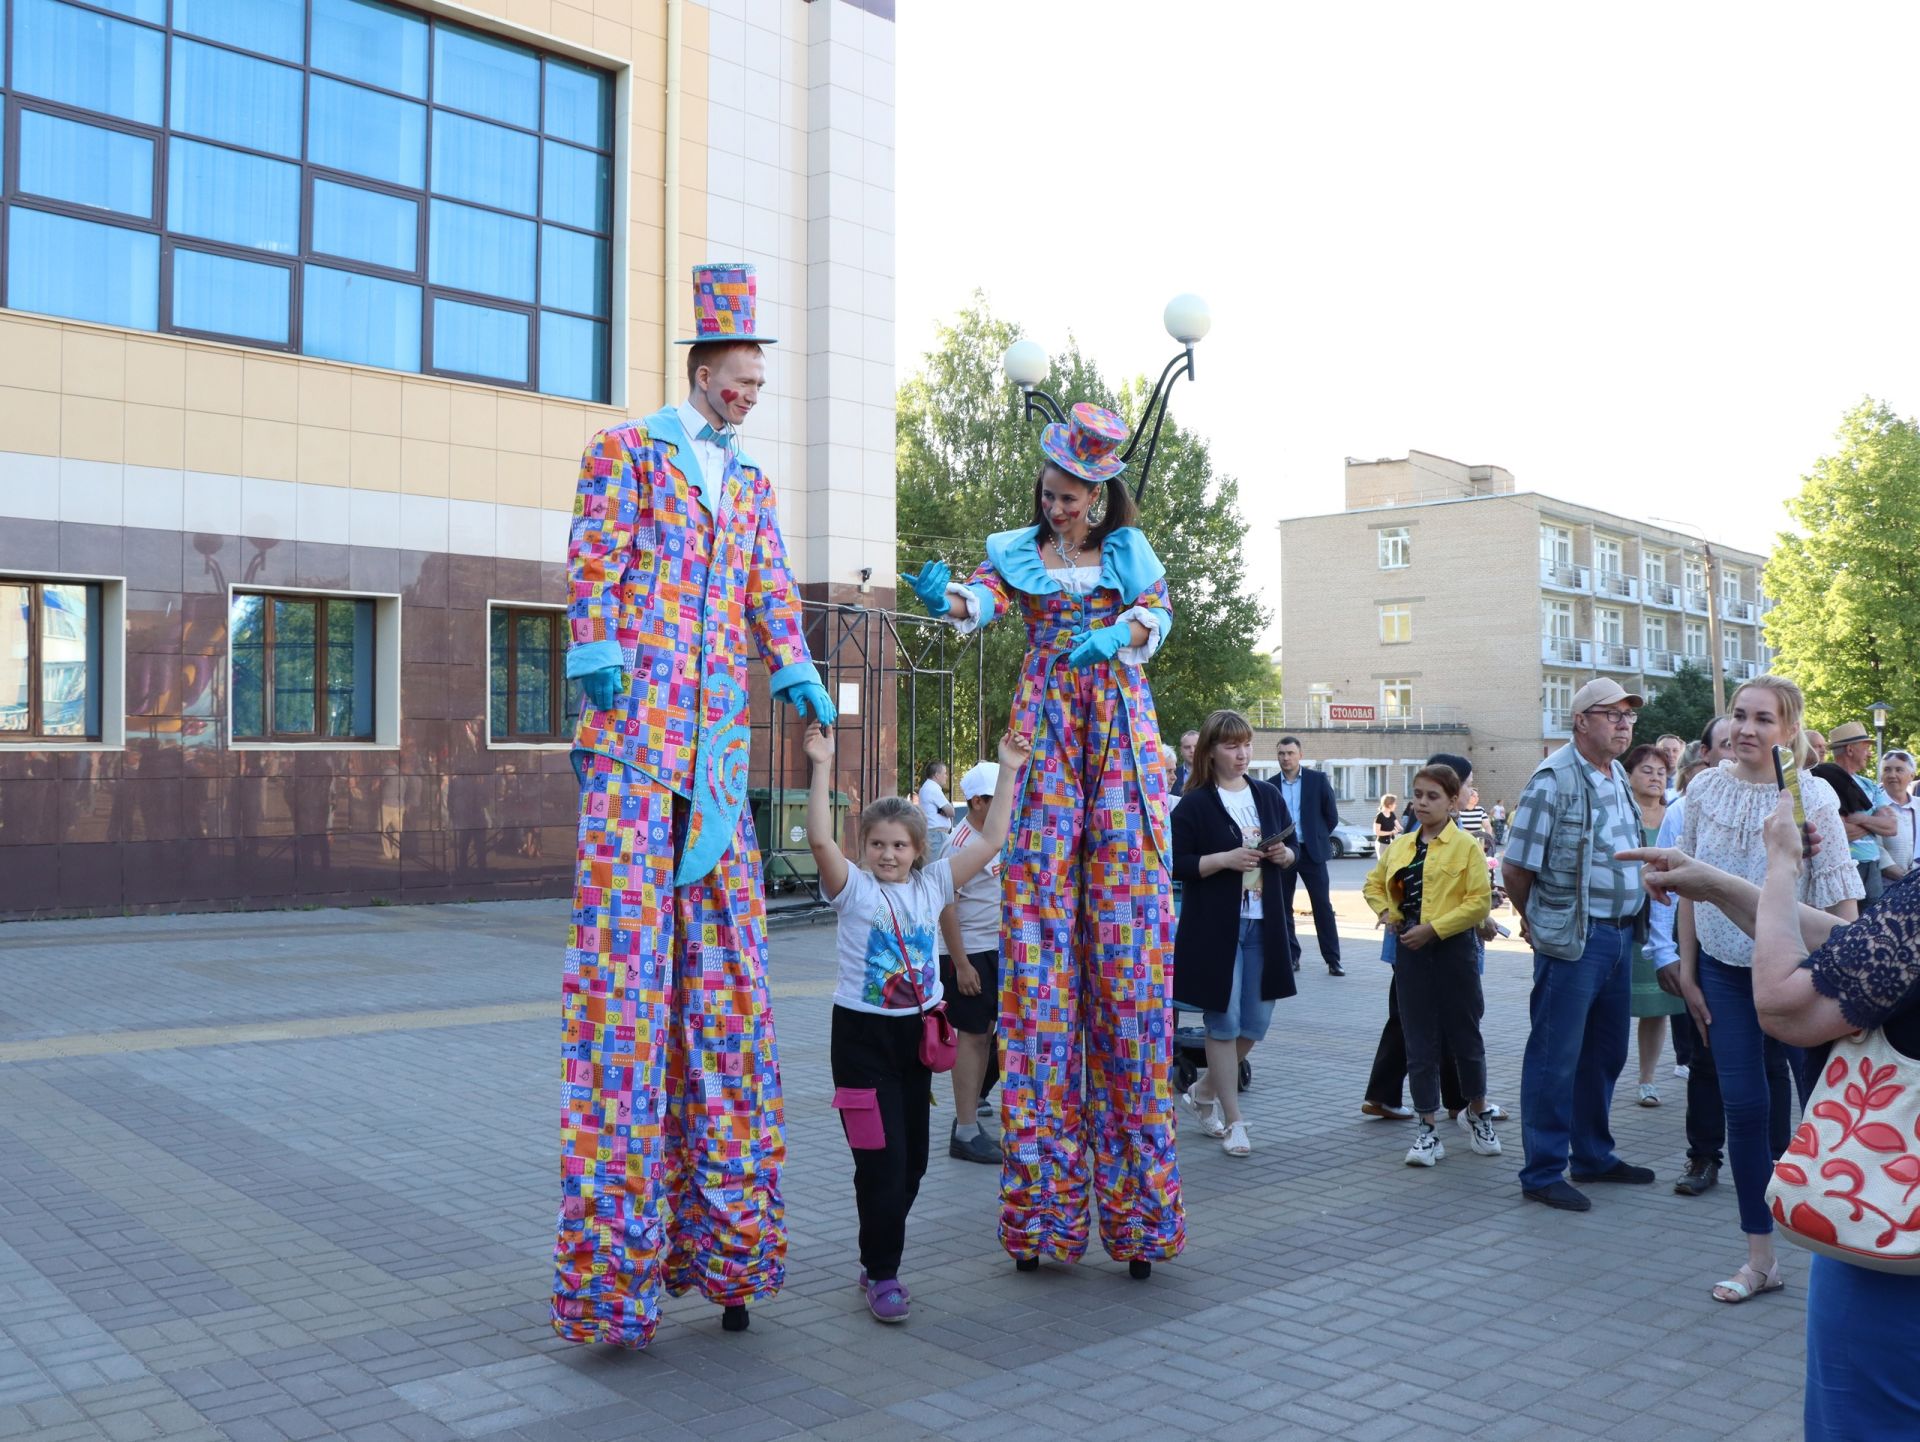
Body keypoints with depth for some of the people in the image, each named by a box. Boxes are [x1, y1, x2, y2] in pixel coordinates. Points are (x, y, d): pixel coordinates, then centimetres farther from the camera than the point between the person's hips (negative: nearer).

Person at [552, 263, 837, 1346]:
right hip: (635, 724, -5)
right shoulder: (626, 449, 8)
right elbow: (595, 560, -2)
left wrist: (796, 671, 0)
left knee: (723, 963, 3)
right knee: (625, 953, -9)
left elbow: (771, 586, 15)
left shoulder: (750, 481, 23)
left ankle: (720, 1235, 10)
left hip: (719, 733, 6)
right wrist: (596, 654, -15)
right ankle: (618, 1253, -3)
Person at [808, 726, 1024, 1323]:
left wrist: (1009, 772, -1)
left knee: (912, 1159, 11)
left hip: (917, 1031, 5)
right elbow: (819, 838, -24)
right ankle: (880, 1274, 9)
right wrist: (822, 767, -27)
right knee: (881, 1158, -5)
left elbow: (990, 840, 1)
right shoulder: (853, 888, -7)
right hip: (863, 1033, -4)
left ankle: (881, 1256, 29)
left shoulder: (932, 885, 4)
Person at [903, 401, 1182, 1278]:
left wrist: (1117, 636, -24)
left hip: (1121, 736, 0)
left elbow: (1157, 615, -2)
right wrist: (943, 597, -30)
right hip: (1044, 735, 0)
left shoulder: (1131, 552, 14)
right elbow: (981, 602, -7)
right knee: (1039, 934, -6)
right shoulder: (1018, 552, 12)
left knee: (1126, 938, -6)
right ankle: (1045, 1196, -1)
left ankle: (1134, 1194, 0)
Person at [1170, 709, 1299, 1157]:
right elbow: (1176, 864, -11)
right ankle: (1233, 1120, 13)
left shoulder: (1268, 795, 9)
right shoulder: (1195, 804, -7)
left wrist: (1284, 855, -4)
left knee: (1256, 1023, 9)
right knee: (1223, 1023, 2)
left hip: (1263, 924, 5)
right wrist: (1225, 859, -21)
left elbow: (1293, 849, 18)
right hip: (1214, 927, -5)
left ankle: (1203, 1092, 31)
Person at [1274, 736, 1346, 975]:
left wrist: (1317, 838, 7)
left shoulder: (1318, 779, -1)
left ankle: (1333, 960, 0)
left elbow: (1331, 816, 4)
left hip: (1311, 852, -2)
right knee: (1283, 907, 5)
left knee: (1323, 906, -3)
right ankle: (1291, 956, 14)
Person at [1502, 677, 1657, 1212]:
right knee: (1555, 1058, 0)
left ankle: (1593, 1155, 31)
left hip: (1619, 934, 8)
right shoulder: (1555, 778, -15)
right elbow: (1516, 867, -13)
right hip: (1573, 940, -8)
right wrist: (1536, 917, 1)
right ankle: (1543, 1173, 9)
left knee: (1605, 1053, 17)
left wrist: (1633, 919, 19)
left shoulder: (1618, 776, 12)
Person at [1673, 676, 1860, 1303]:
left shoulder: (1812, 796, -11)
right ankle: (1760, 1257, 15)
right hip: (1725, 969, 3)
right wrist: (1687, 971, 5)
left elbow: (1839, 897, -10)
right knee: (1744, 1108, 3)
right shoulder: (1705, 789, -1)